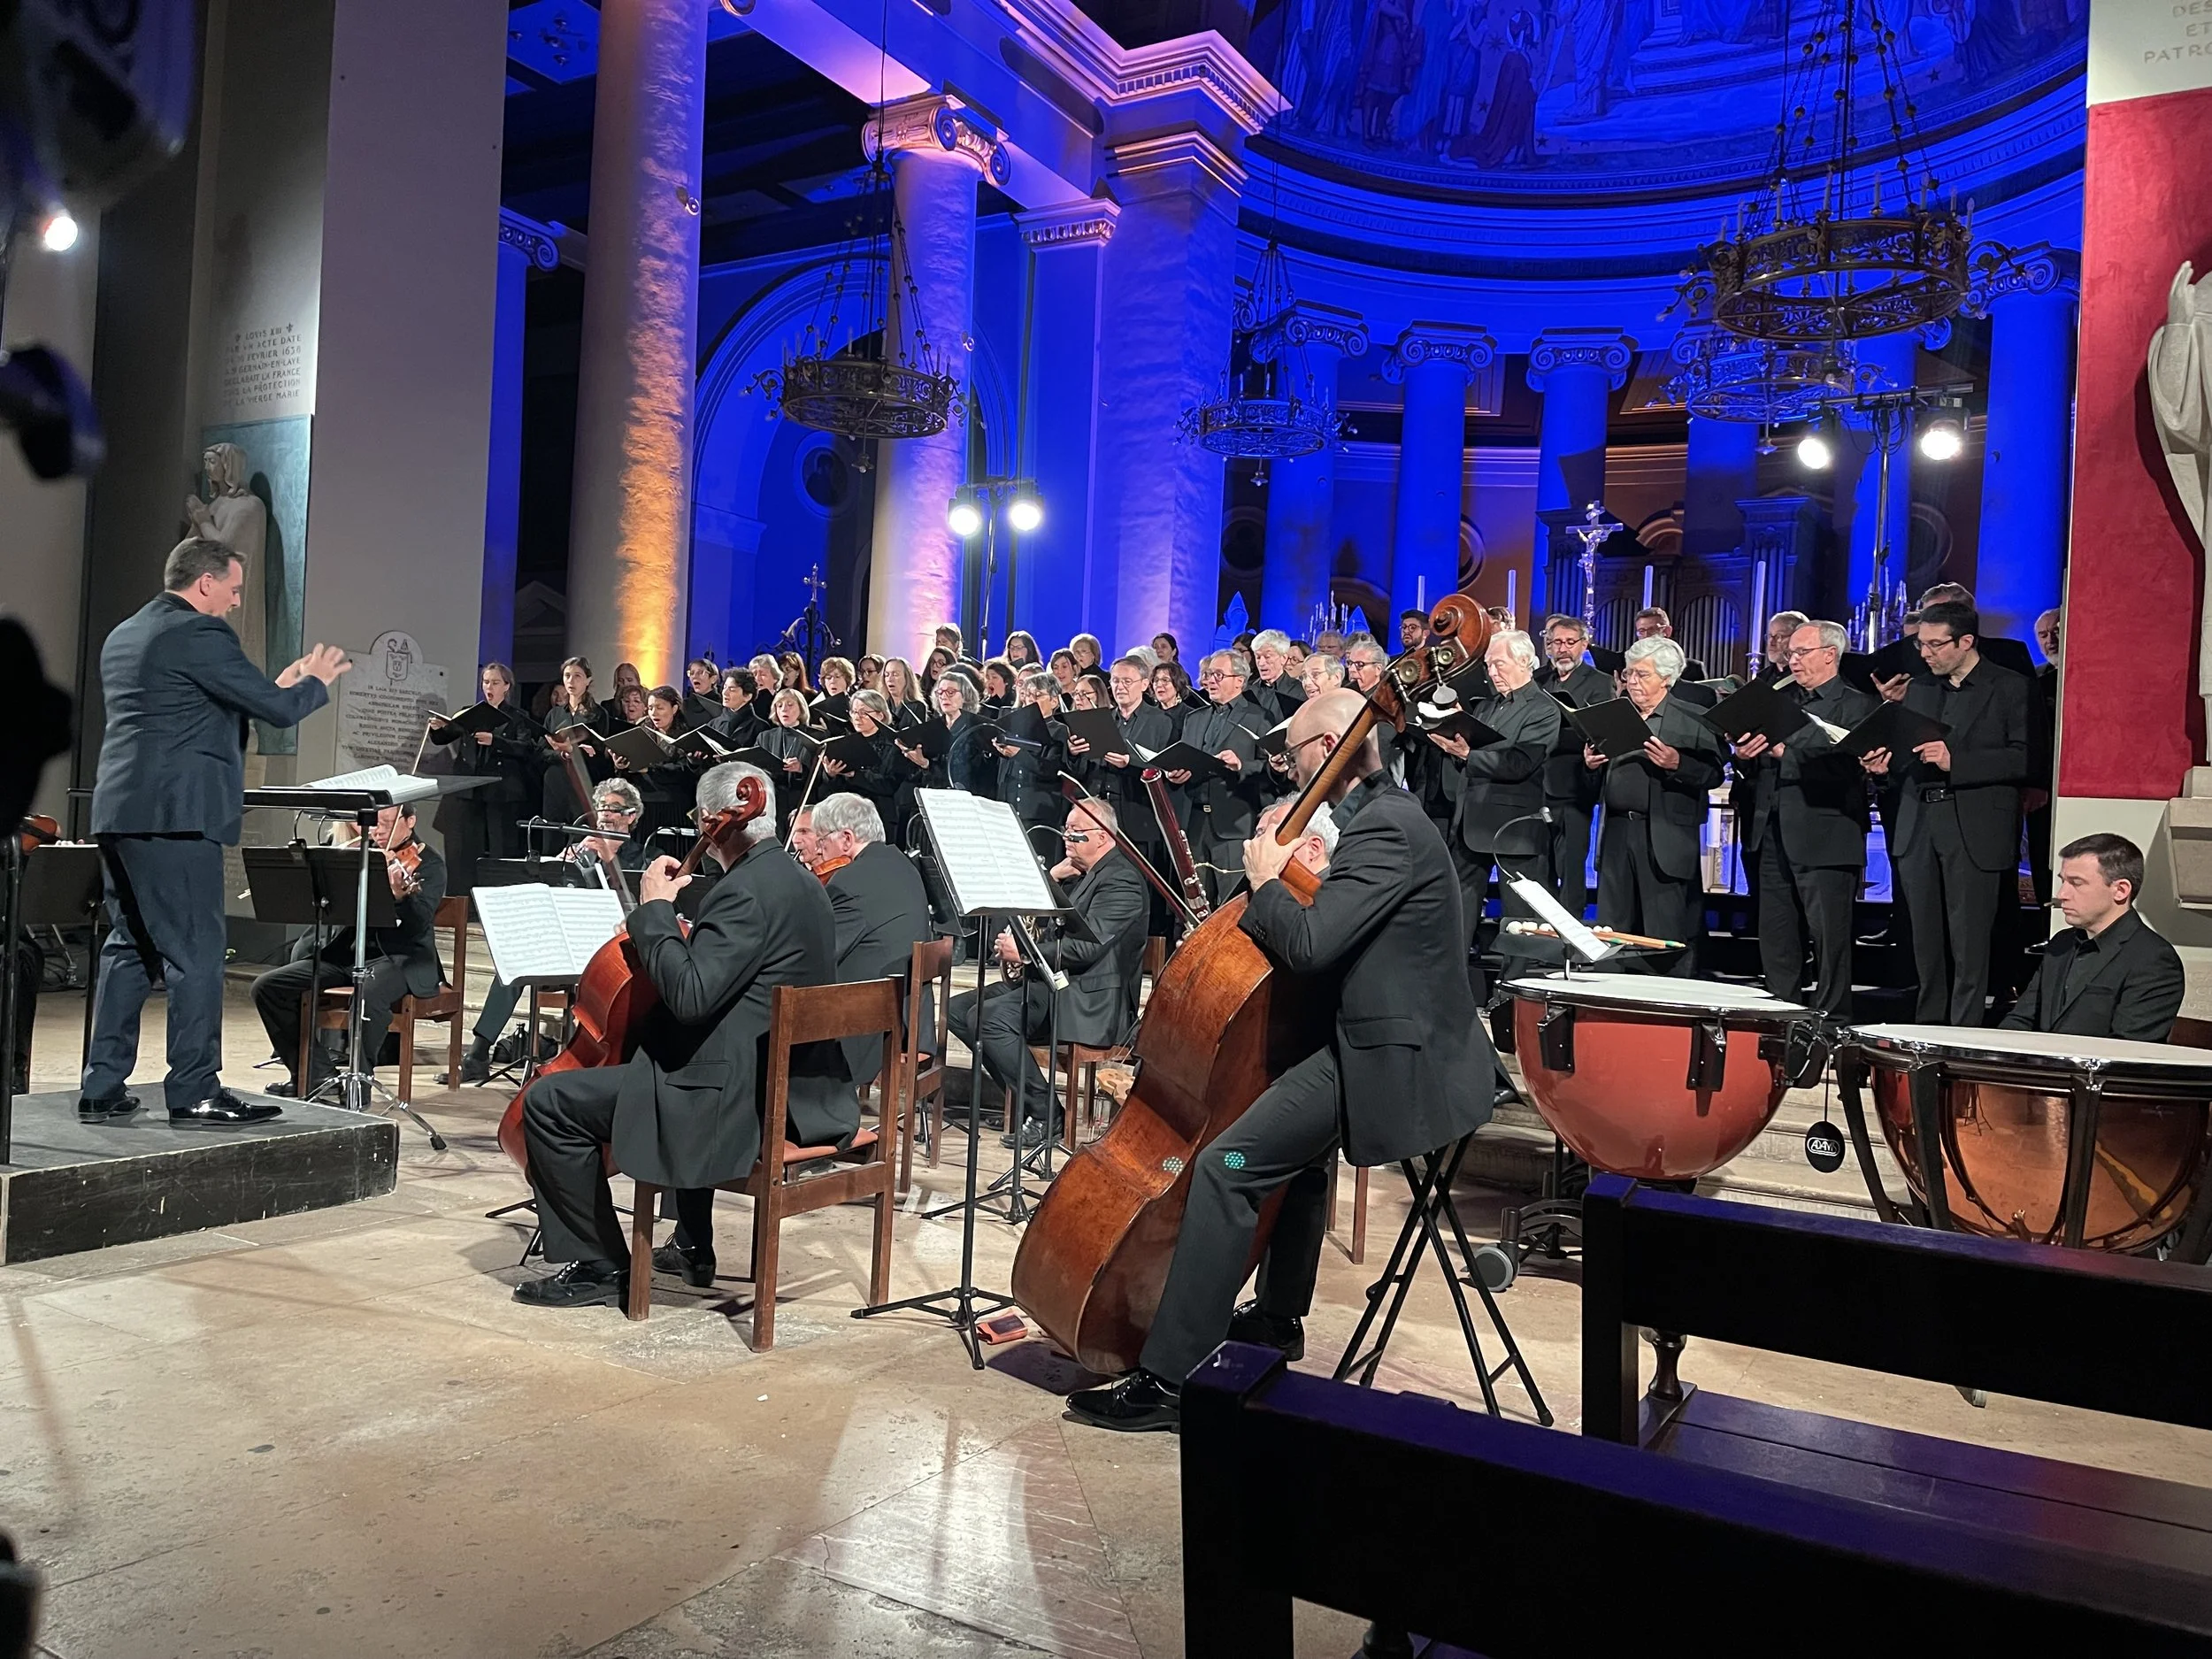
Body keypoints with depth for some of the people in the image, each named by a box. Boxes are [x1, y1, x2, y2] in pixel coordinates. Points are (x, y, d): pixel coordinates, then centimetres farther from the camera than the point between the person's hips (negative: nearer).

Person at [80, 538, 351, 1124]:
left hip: (119, 813, 9)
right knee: (196, 953, -4)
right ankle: (194, 1091, 0)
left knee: (130, 948, 13)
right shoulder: (199, 633, -10)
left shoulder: (123, 636, 19)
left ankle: (102, 1087, 16)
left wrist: (276, 687, 25)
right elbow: (279, 710, -12)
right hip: (177, 814, -9)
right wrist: (315, 681, 8)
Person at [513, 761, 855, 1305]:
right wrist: (668, 929, 17)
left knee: (548, 1101, -4)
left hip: (743, 1100, -10)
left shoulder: (746, 891, -20)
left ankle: (599, 1266, 7)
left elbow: (689, 997, -26)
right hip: (800, 1089, 11)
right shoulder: (800, 882, 12)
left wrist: (654, 909, -15)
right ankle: (693, 1247, 44)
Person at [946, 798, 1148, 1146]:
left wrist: (1024, 951, -18)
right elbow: (1049, 927, 23)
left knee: (990, 1017, -29)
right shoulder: (1084, 873, 21)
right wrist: (1050, 879, 8)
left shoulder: (1121, 880, -11)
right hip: (1051, 980, 11)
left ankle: (1044, 1114, -17)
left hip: (1088, 1000, -11)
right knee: (958, 1009, 0)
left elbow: (1088, 946, -23)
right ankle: (1021, 1097, 2)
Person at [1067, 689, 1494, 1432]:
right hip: (1395, 1036, 12)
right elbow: (1336, 932, 21)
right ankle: (1278, 1317, 46)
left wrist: (1266, 884, -10)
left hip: (1391, 1054, -12)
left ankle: (1169, 1378, -14)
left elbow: (1310, 945, -26)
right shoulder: (1387, 815, 15)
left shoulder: (1383, 827, -18)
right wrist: (1293, 883, 7)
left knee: (1226, 1166, -18)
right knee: (1298, 1133, 33)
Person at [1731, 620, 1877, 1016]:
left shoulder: (1857, 705, -3)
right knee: (1775, 936, 12)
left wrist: (1785, 751, -20)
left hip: (1824, 839, -7)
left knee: (1829, 938, -2)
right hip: (1773, 836, 7)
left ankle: (1831, 1022, 5)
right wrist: (1745, 754, -7)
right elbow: (1757, 766, 14)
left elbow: (1845, 764, -18)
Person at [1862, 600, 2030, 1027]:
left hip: (1975, 832, -5)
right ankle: (1926, 1034, 15)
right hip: (1917, 830, 5)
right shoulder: (1918, 688, 18)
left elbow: (2024, 758, -10)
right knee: (1925, 944, 8)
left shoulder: (2010, 688, 0)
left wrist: (1955, 761, -18)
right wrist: (1886, 763, 2)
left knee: (1969, 947, -5)